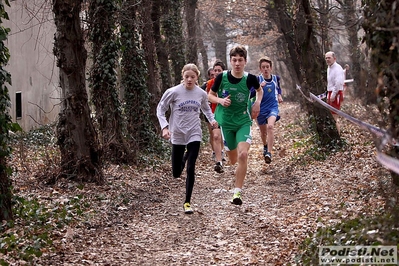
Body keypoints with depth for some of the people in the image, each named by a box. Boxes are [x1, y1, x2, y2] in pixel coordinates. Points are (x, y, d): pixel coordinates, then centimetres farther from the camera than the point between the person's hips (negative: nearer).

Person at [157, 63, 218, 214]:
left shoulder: (201, 94, -1)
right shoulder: (174, 92, -11)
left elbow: (206, 108, 20)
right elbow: (160, 109, -2)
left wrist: (212, 119, 3)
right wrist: (164, 127, -14)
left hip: (194, 134, 1)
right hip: (177, 134, -1)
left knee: (191, 169, -10)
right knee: (176, 173, 5)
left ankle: (187, 202, 3)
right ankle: (184, 159, 44)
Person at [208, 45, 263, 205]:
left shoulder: (250, 78, -10)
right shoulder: (222, 77, -11)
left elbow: (260, 90, 13)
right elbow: (210, 95, 2)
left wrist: (257, 103, -3)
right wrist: (220, 100, -17)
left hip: (244, 121, -1)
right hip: (226, 121, 1)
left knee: (243, 154, -22)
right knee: (233, 160, 11)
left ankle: (237, 192, -14)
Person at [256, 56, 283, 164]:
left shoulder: (276, 78, 0)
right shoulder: (257, 79, -10)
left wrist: (279, 96, 6)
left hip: (273, 107, 0)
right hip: (260, 109, 0)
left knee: (270, 126, -27)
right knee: (263, 131, 16)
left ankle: (269, 153, -31)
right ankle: (265, 146, 50)